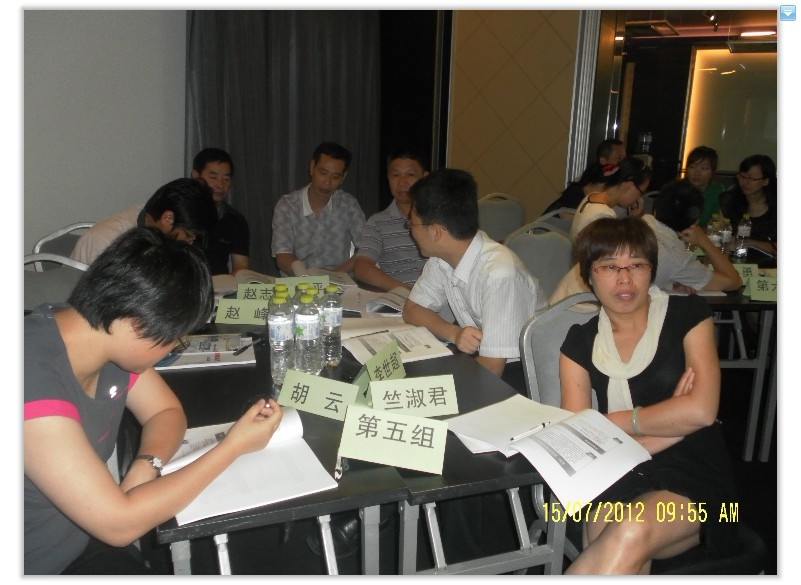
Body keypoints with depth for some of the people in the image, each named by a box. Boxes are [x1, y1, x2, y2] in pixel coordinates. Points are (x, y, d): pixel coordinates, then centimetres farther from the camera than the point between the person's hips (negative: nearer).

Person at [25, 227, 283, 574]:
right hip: (39, 565, -6)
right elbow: (119, 524, -28)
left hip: (83, 539, 6)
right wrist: (234, 446, -22)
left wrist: (146, 467, -16)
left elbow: (166, 411, 5)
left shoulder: (110, 337, -9)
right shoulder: (37, 386, -32)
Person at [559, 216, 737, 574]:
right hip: (617, 481, 1)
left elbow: (702, 410, -9)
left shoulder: (686, 314, 3)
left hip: (696, 480, -1)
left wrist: (616, 421, -2)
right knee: (606, 541, -34)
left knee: (631, 532, -34)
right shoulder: (580, 343, 7)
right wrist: (669, 425, -8)